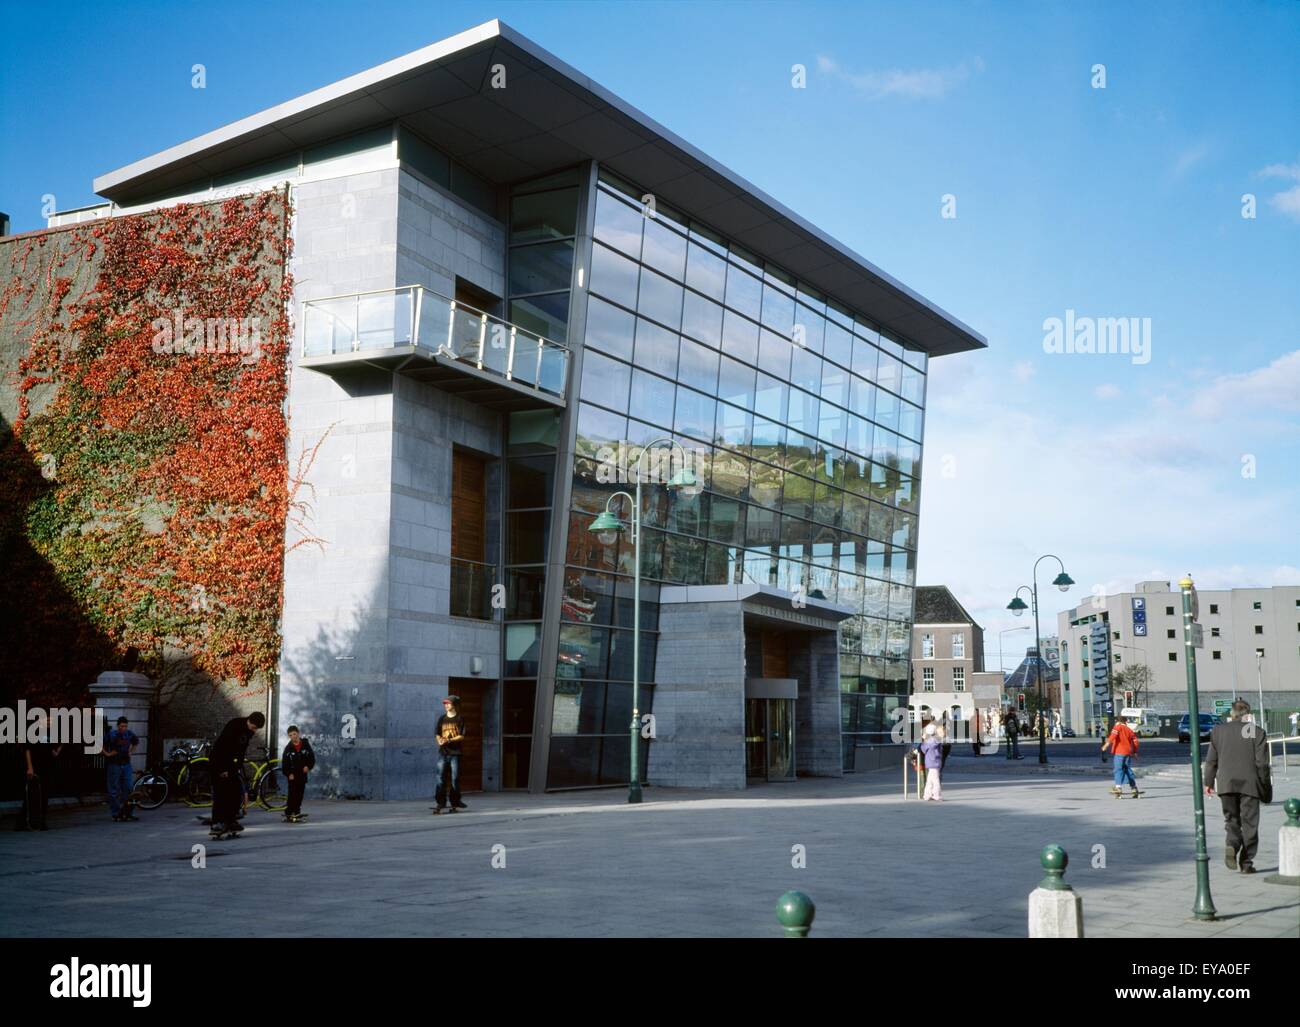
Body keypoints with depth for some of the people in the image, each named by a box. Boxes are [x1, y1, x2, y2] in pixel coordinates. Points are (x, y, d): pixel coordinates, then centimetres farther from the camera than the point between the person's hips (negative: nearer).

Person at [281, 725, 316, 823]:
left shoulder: (305, 745, -1)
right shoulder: (288, 748, -5)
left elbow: (312, 757, 5)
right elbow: (284, 763, -2)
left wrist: (308, 767, -11)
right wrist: (288, 774, -12)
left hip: (303, 773, 2)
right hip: (293, 775, -2)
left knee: (300, 793, 6)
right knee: (292, 794, -7)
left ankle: (296, 812, 14)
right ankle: (289, 813, -4)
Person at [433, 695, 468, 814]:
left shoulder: (460, 719, 0)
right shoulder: (442, 719, 13)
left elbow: (462, 736, -6)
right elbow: (438, 734, 15)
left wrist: (449, 740, -18)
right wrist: (440, 740, -7)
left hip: (455, 752, -3)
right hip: (443, 752, 3)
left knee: (455, 778, 0)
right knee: (441, 778, -4)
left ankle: (454, 802, 9)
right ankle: (439, 803, -4)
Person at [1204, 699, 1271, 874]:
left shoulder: (1218, 730, 4)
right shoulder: (1257, 731, -3)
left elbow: (1211, 760, 7)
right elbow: (1262, 763, -4)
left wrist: (1209, 782, 17)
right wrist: (1266, 789, 4)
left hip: (1226, 784, 2)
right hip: (1249, 784, -2)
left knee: (1231, 820, 14)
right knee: (1249, 823, 7)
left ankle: (1232, 846, -13)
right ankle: (1246, 862, 7)